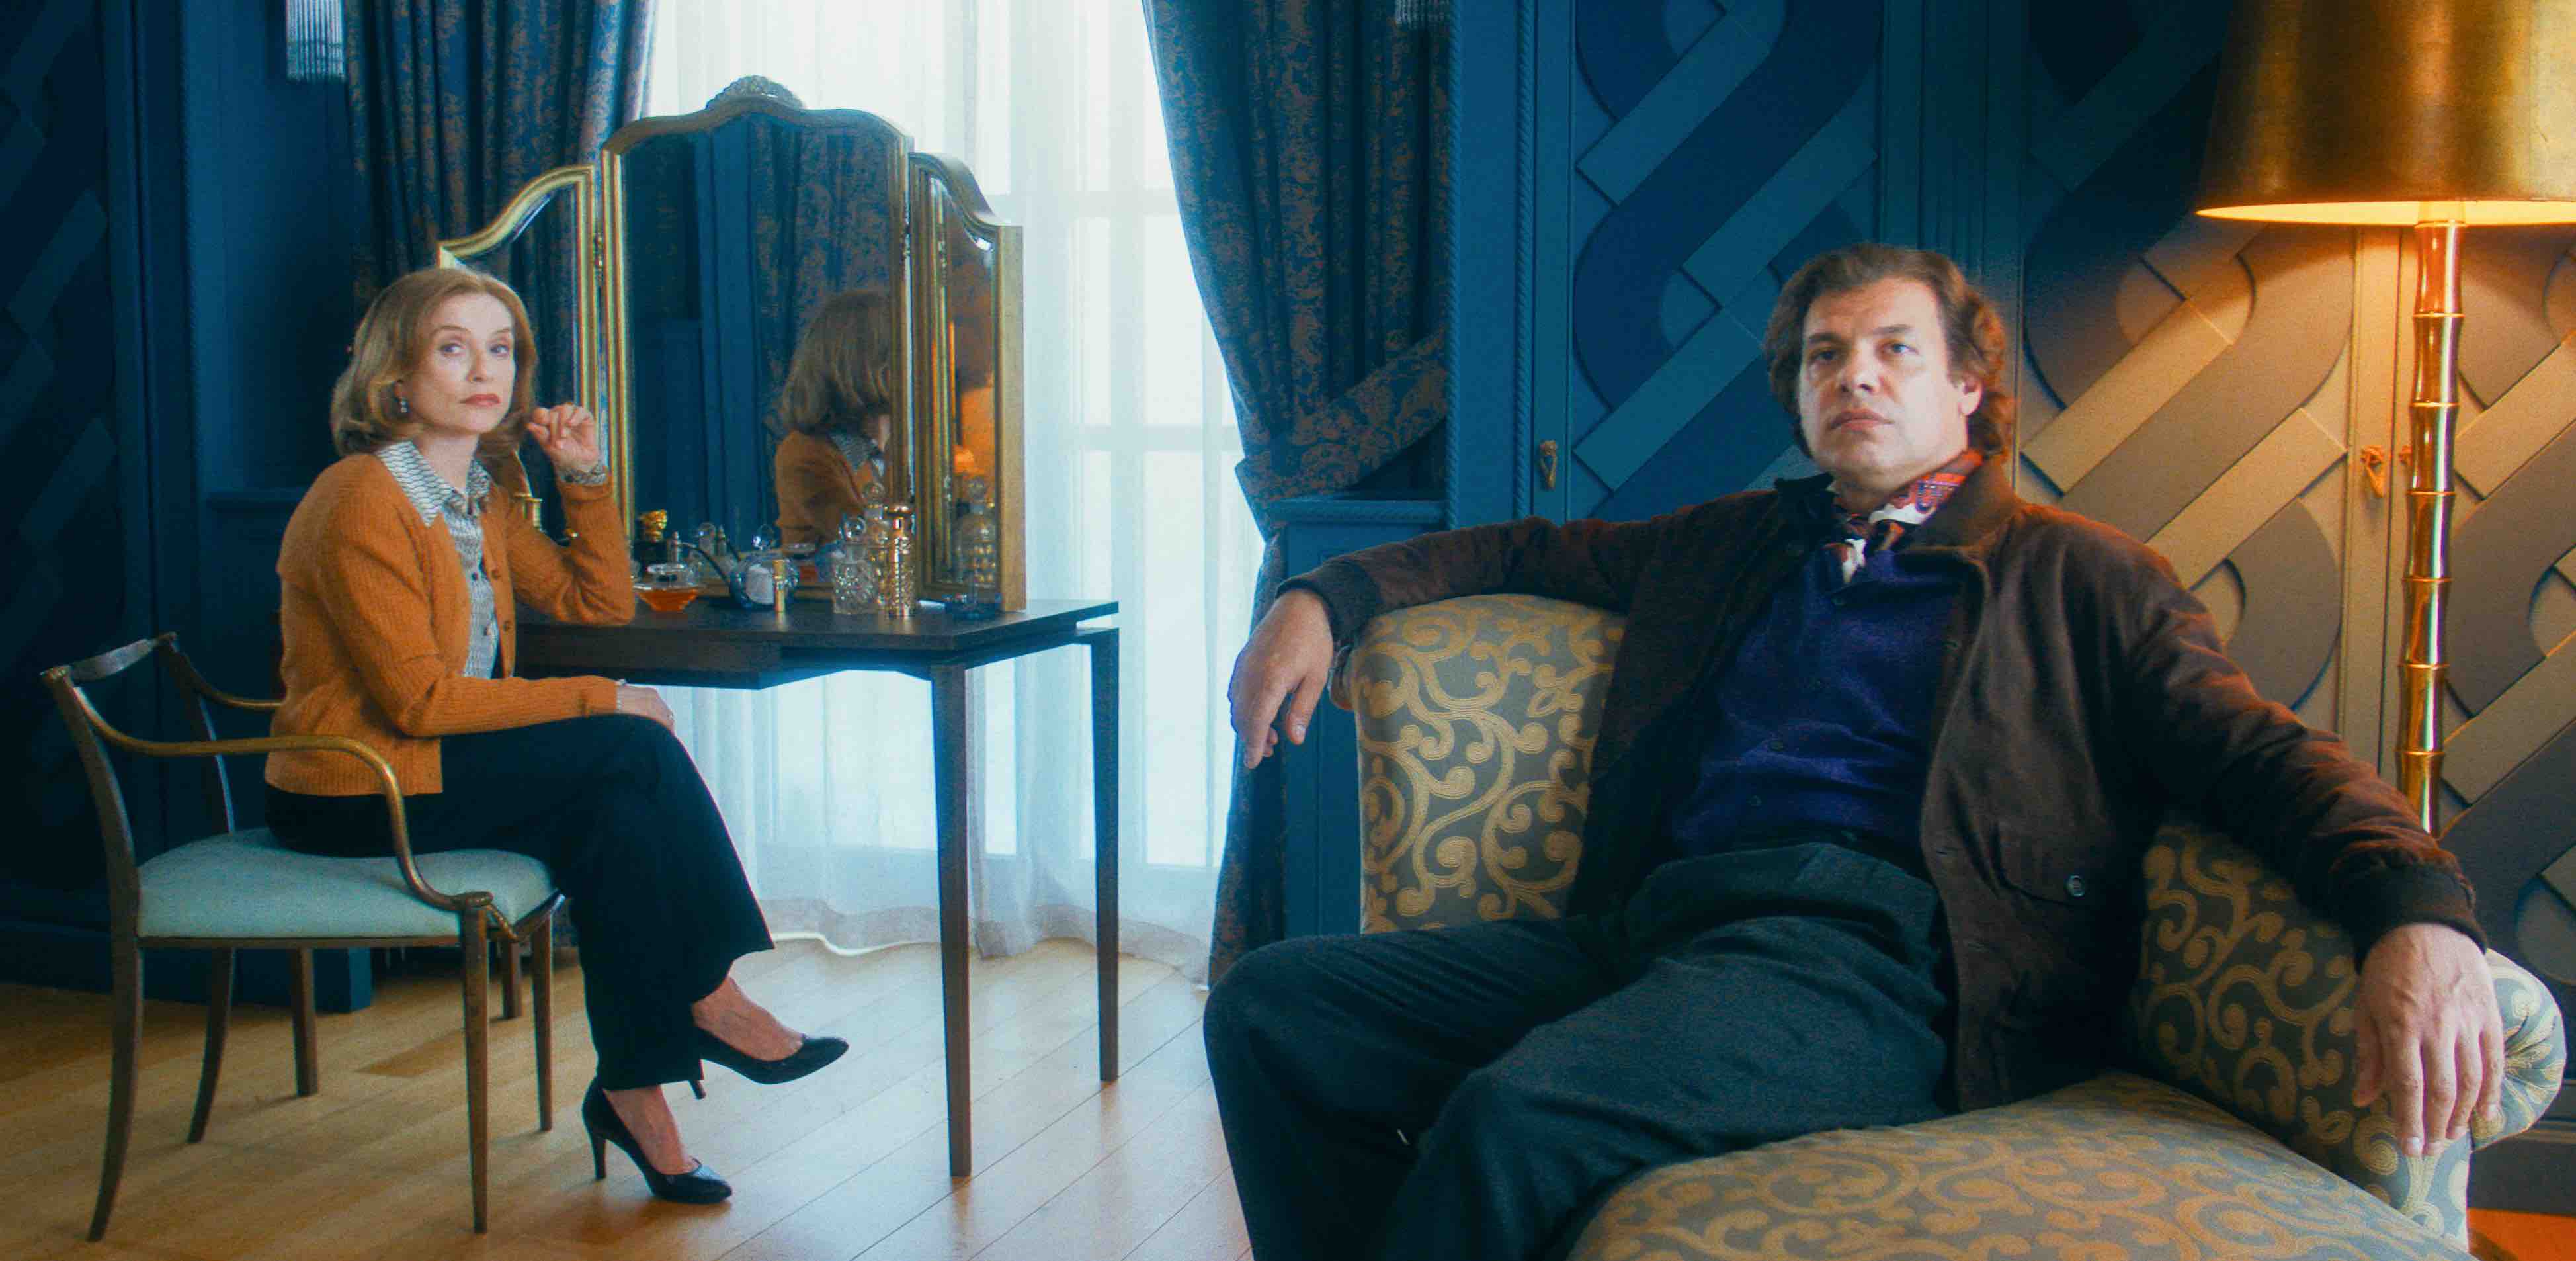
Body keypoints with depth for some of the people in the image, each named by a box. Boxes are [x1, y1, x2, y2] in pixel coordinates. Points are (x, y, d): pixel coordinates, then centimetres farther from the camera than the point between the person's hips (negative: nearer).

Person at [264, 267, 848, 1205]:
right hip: (351, 798, -8)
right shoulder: (360, 501, -16)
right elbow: (419, 699, -21)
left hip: (434, 770, 8)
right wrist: (599, 700, -18)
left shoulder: (477, 500, 12)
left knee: (614, 817, -18)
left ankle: (635, 1087, -14)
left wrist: (585, 476, 5)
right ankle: (710, 1002, -5)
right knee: (632, 750, -19)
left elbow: (600, 604, 17)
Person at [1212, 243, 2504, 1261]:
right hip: (1645, 929, 6)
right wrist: (1325, 595, 20)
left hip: (1866, 952, -6)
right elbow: (1524, 553, 38)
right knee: (1272, 1003, -12)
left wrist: (2420, 913, -18)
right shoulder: (1732, 542, 29)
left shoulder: (2076, 578, 15)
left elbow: (2263, 756, 2)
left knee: (1514, 1111, -33)